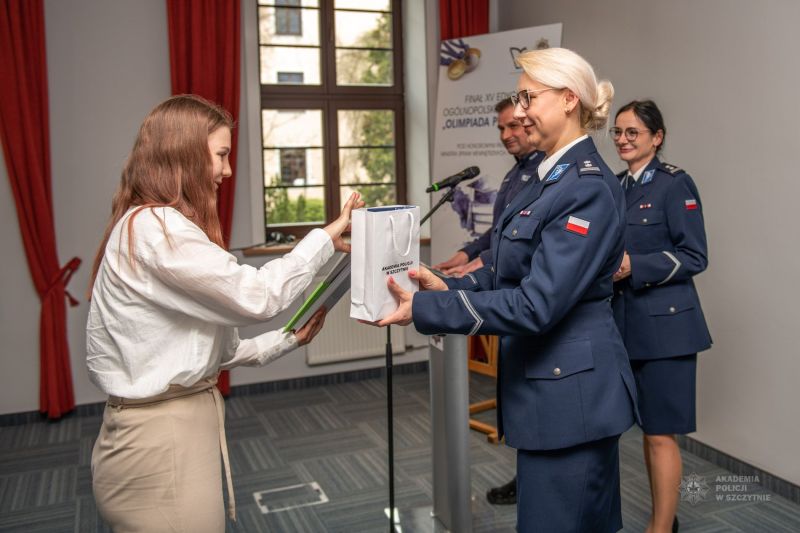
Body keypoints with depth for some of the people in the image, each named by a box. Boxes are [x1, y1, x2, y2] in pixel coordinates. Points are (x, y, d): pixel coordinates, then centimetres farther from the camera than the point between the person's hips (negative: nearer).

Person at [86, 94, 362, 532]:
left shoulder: (156, 226, 15)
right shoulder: (154, 227, -18)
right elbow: (257, 296, -22)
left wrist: (288, 340, 8)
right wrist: (326, 237, -11)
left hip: (181, 420, 10)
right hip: (160, 435, -10)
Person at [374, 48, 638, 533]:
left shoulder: (589, 189, -20)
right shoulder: (553, 177, 11)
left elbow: (535, 305, -25)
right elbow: (514, 275, 12)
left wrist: (423, 309, -24)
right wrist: (449, 288, -2)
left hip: (570, 391, -9)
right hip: (549, 386, 9)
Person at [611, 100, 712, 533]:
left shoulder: (675, 184, -9)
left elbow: (694, 257, -13)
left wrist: (634, 267, -22)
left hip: (665, 323, -7)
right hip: (627, 322, 7)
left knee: (660, 432, -1)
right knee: (649, 429, 16)